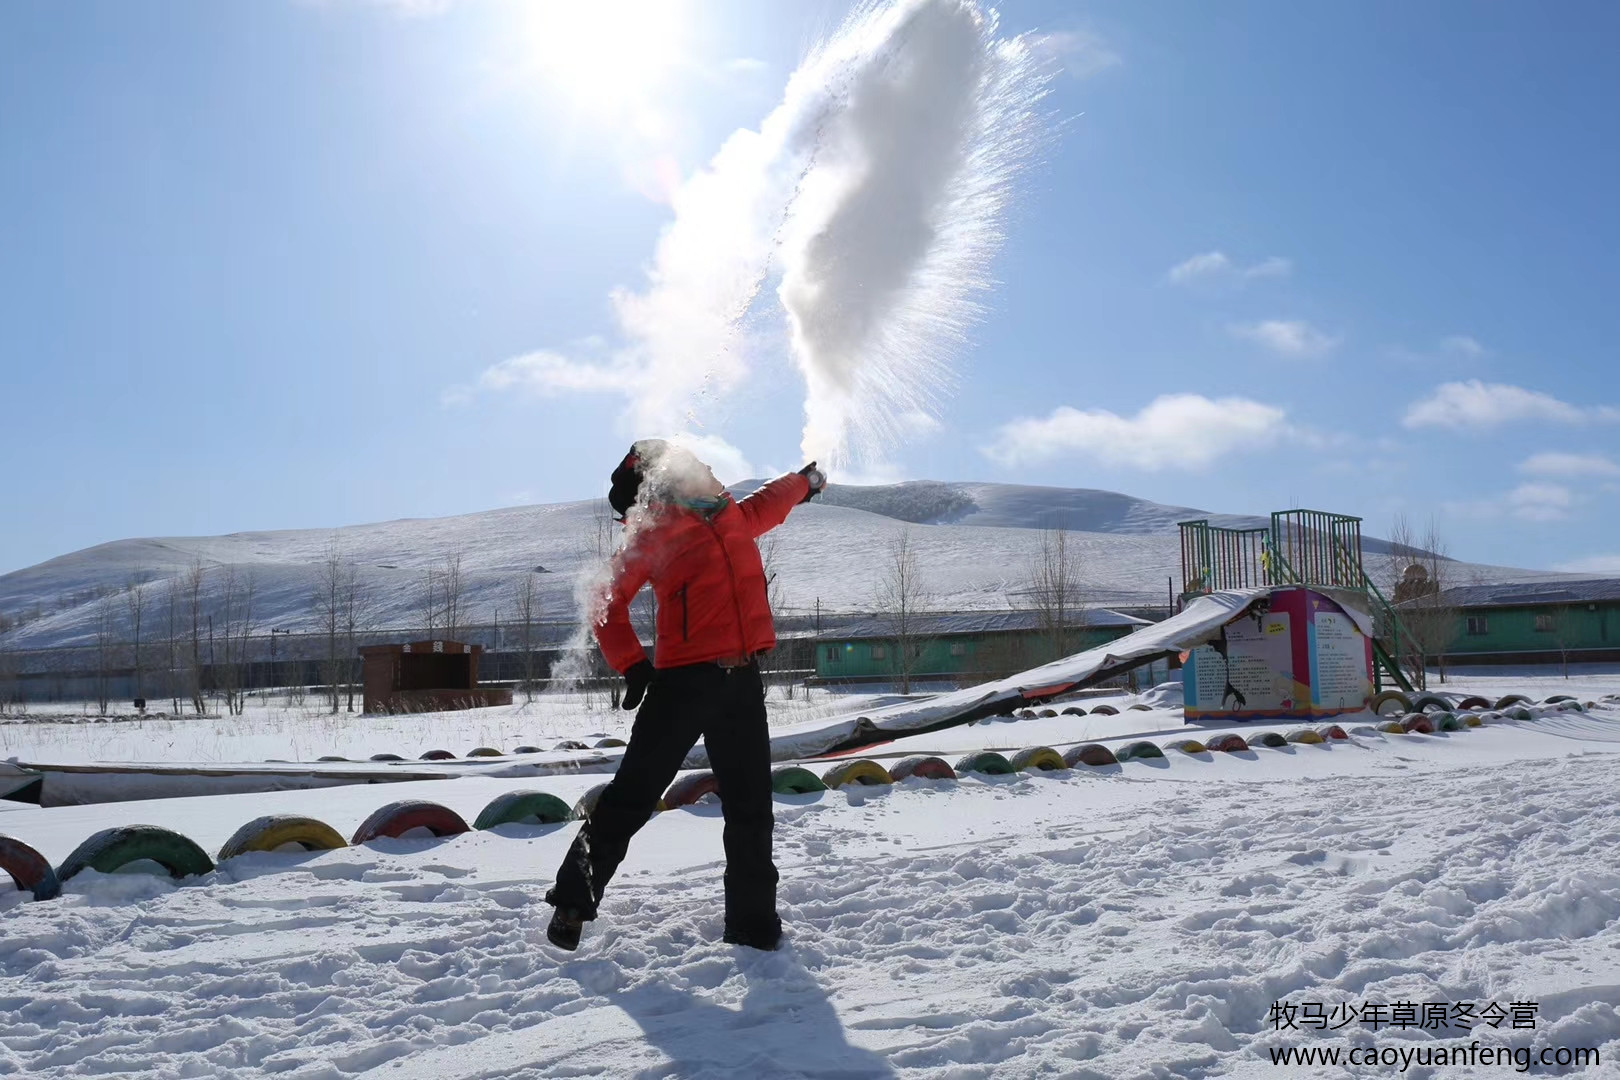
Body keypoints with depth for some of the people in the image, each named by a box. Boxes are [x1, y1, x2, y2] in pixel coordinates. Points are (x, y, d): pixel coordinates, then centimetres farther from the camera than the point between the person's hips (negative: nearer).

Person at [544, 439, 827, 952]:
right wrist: (633, 666, -11)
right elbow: (609, 604, -2)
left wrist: (806, 480, 57)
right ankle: (574, 899, 9)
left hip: (742, 680, 5)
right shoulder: (650, 532, 0)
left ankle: (753, 919, 20)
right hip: (684, 678, -5)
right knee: (634, 794, -2)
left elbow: (768, 504, 40)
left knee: (751, 806, 9)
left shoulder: (732, 514, 17)